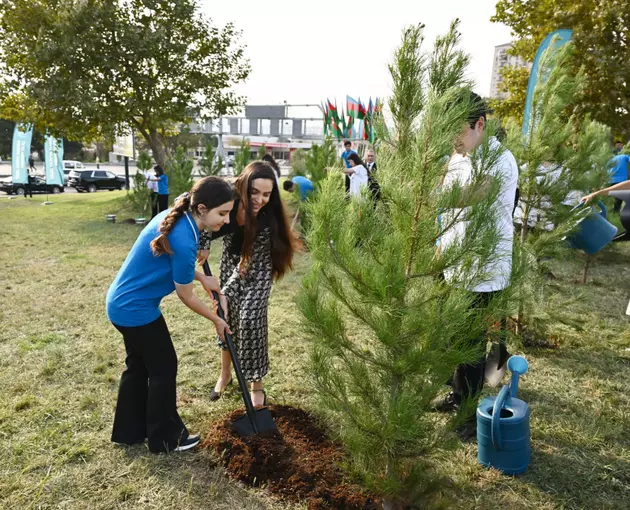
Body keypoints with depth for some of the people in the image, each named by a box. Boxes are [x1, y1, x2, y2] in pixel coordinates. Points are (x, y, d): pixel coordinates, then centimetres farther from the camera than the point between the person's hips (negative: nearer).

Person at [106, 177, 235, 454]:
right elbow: (186, 297, -17)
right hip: (136, 309, -9)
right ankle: (165, 438, 24)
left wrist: (202, 278, 4)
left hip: (123, 303, 9)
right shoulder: (184, 241, -30)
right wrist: (217, 321, -2)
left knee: (138, 366, 21)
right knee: (163, 368, 7)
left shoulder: (174, 216, -3)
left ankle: (128, 431, 38)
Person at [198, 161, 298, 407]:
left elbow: (250, 262, -27)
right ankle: (225, 374, 32)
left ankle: (257, 387, 7)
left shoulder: (268, 220, -30)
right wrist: (203, 244, -25)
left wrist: (225, 293, -28)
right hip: (230, 264, 3)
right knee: (227, 316, 9)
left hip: (257, 271, -3)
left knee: (250, 320, -10)